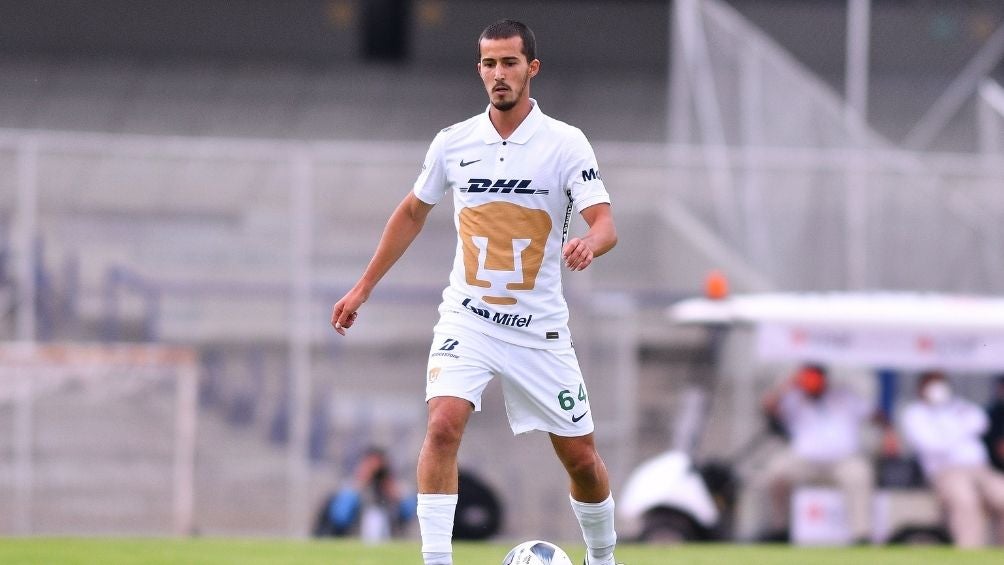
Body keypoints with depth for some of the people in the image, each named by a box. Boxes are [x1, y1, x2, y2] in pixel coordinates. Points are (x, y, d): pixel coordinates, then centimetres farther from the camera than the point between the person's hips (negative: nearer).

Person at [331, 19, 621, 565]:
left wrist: (588, 244, -40)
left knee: (581, 457, 5)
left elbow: (605, 223, -16)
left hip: (539, 328, -1)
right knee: (443, 424, -23)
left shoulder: (565, 143, -7)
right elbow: (412, 213, 16)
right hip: (466, 319, 1)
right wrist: (362, 288, 17)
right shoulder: (453, 143, 1)